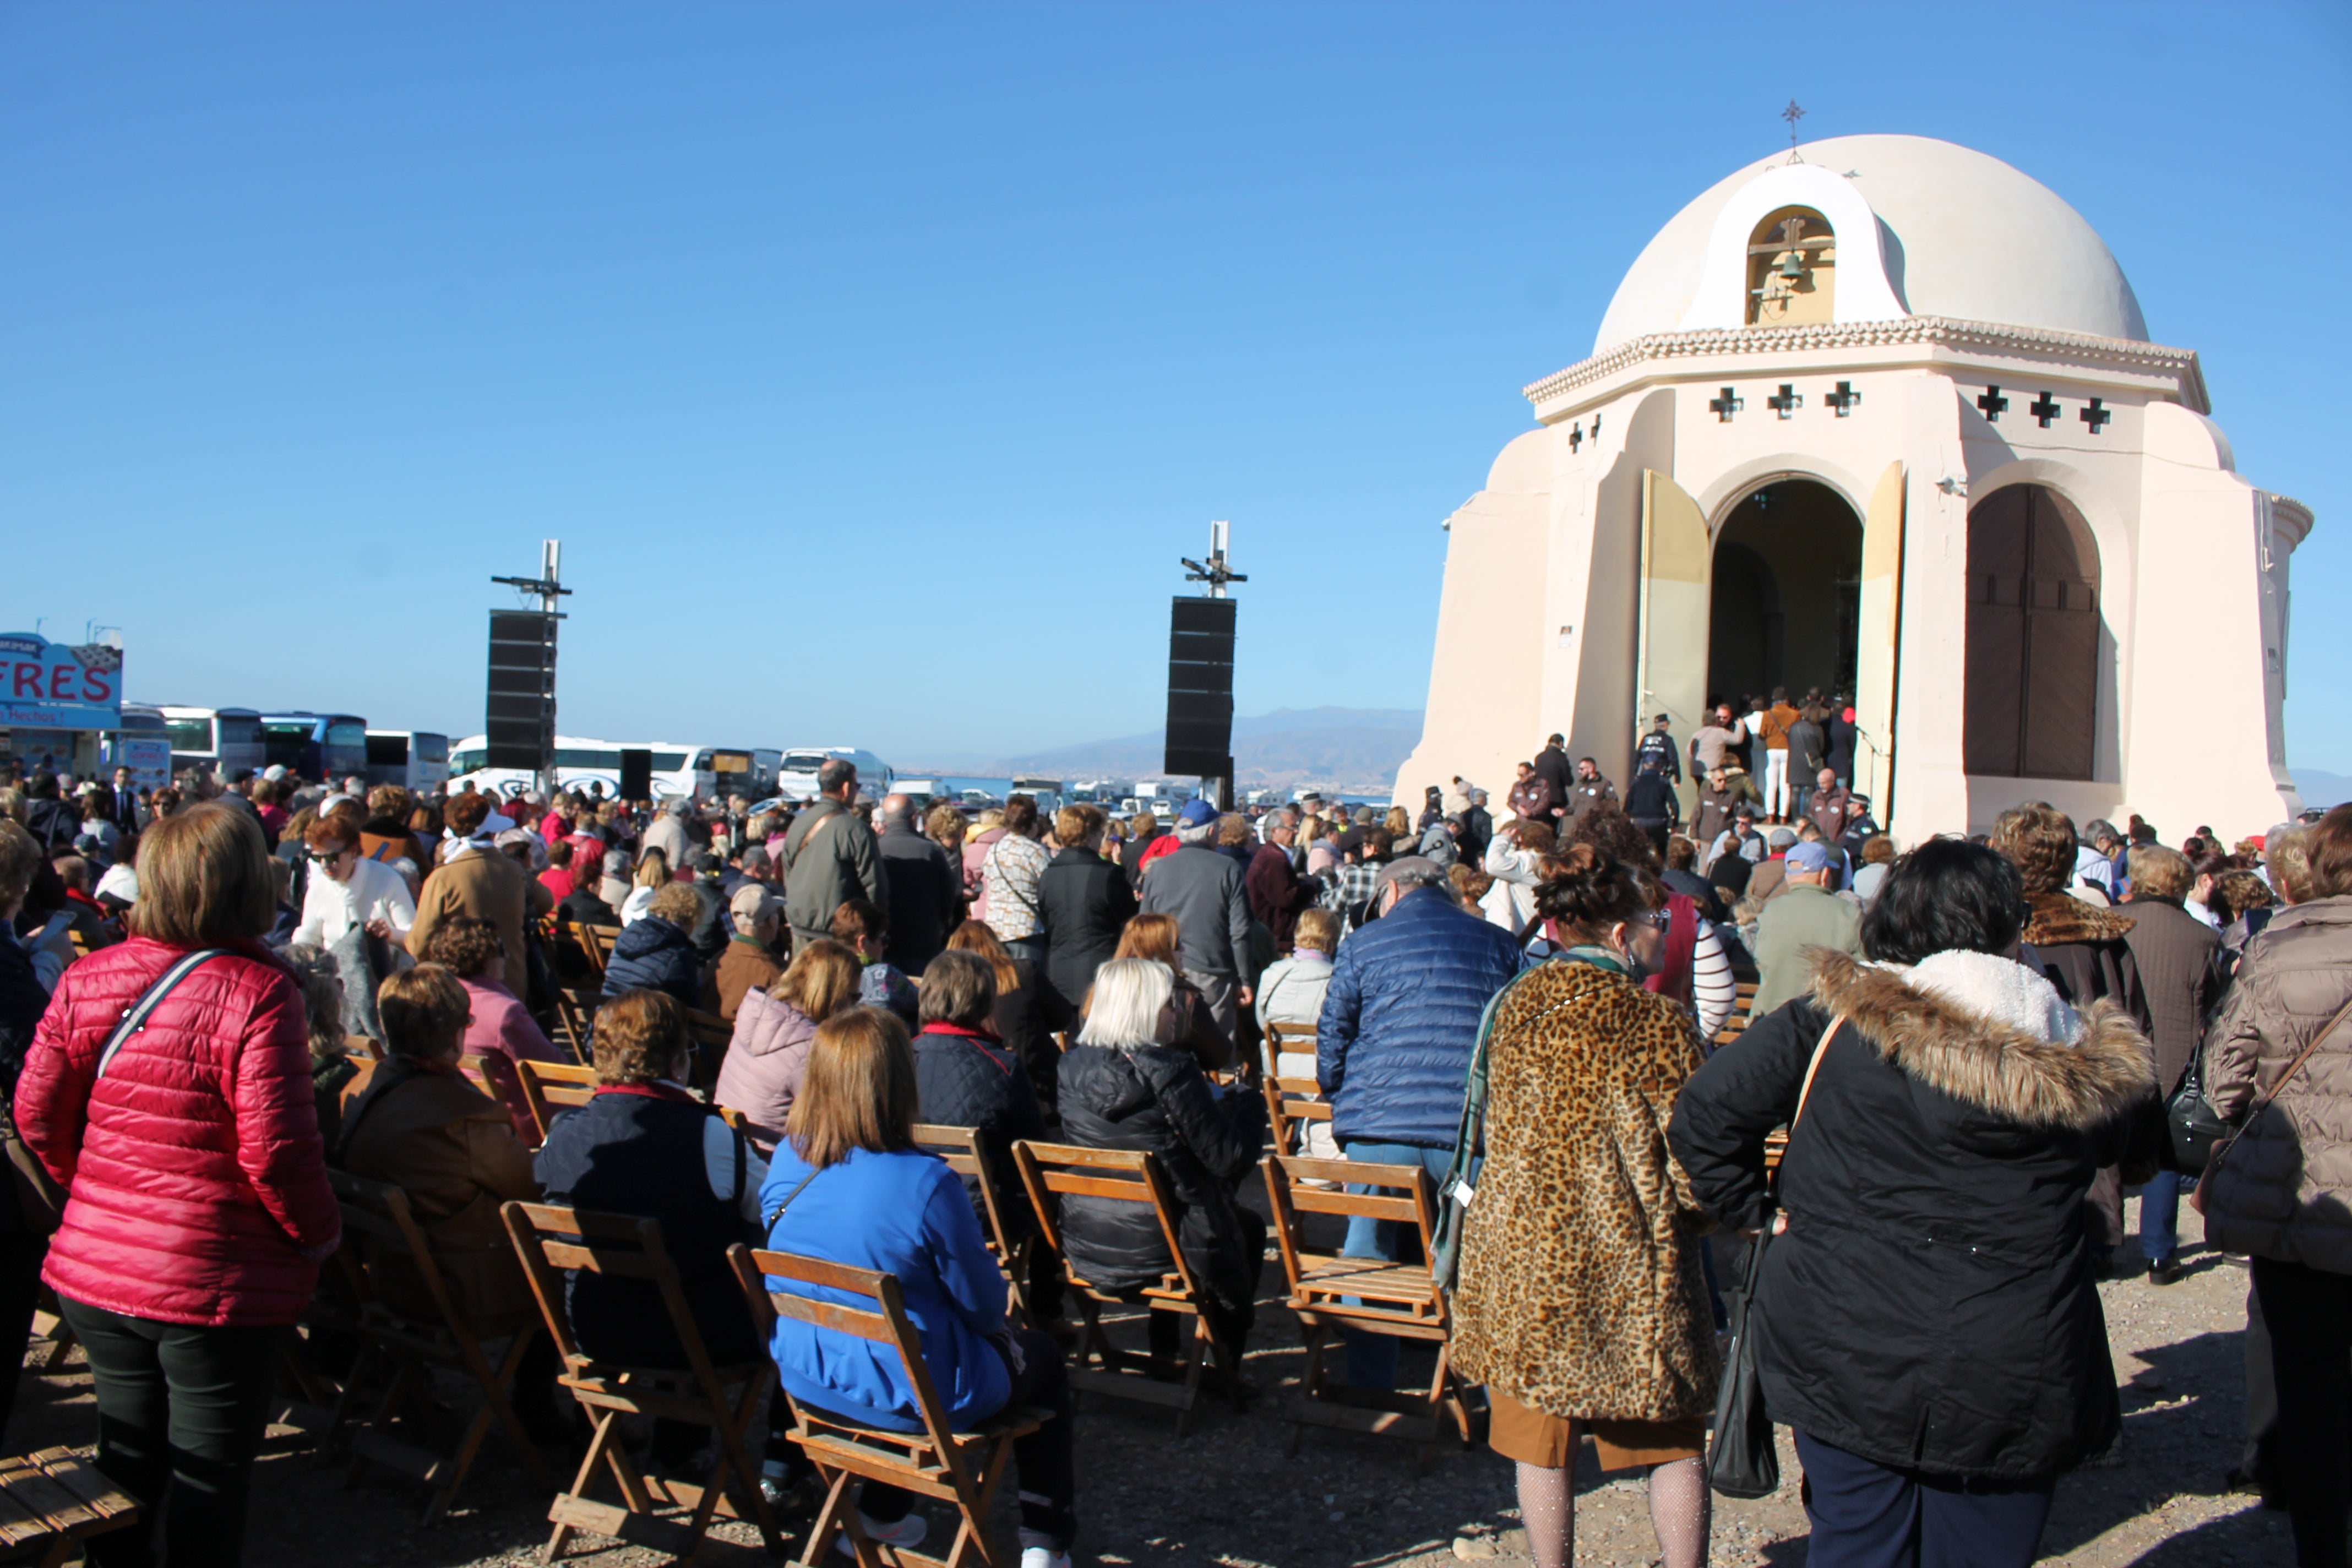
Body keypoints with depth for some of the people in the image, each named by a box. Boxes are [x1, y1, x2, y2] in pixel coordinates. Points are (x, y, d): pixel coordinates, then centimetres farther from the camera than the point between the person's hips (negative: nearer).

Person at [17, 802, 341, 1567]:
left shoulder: (88, 978, -2)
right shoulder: (259, 993, -20)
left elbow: (37, 1115, 4)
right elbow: (276, 1150, -22)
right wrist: (320, 1234, -6)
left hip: (93, 1269, 6)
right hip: (216, 1281, -5)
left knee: (128, 1456, 23)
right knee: (208, 1474, 10)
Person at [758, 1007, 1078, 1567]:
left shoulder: (786, 1164, -10)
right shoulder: (925, 1182, -28)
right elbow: (985, 1308, -16)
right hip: (918, 1392, -6)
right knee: (1043, 1357, 22)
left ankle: (879, 1511, 41)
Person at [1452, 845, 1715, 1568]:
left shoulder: (1517, 1004, 1)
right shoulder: (1657, 1022, -13)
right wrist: (1706, 1217, 7)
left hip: (1520, 1252, 4)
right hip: (1632, 1264, -3)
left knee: (1543, 1443, 14)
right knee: (1674, 1446, 13)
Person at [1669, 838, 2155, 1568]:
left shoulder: (1828, 1024, -8)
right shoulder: (2077, 1063, -5)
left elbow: (1702, 1116, -7)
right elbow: (2128, 1146, 14)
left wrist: (1754, 1210, 5)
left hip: (1847, 1365, 0)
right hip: (2013, 1382, 1)